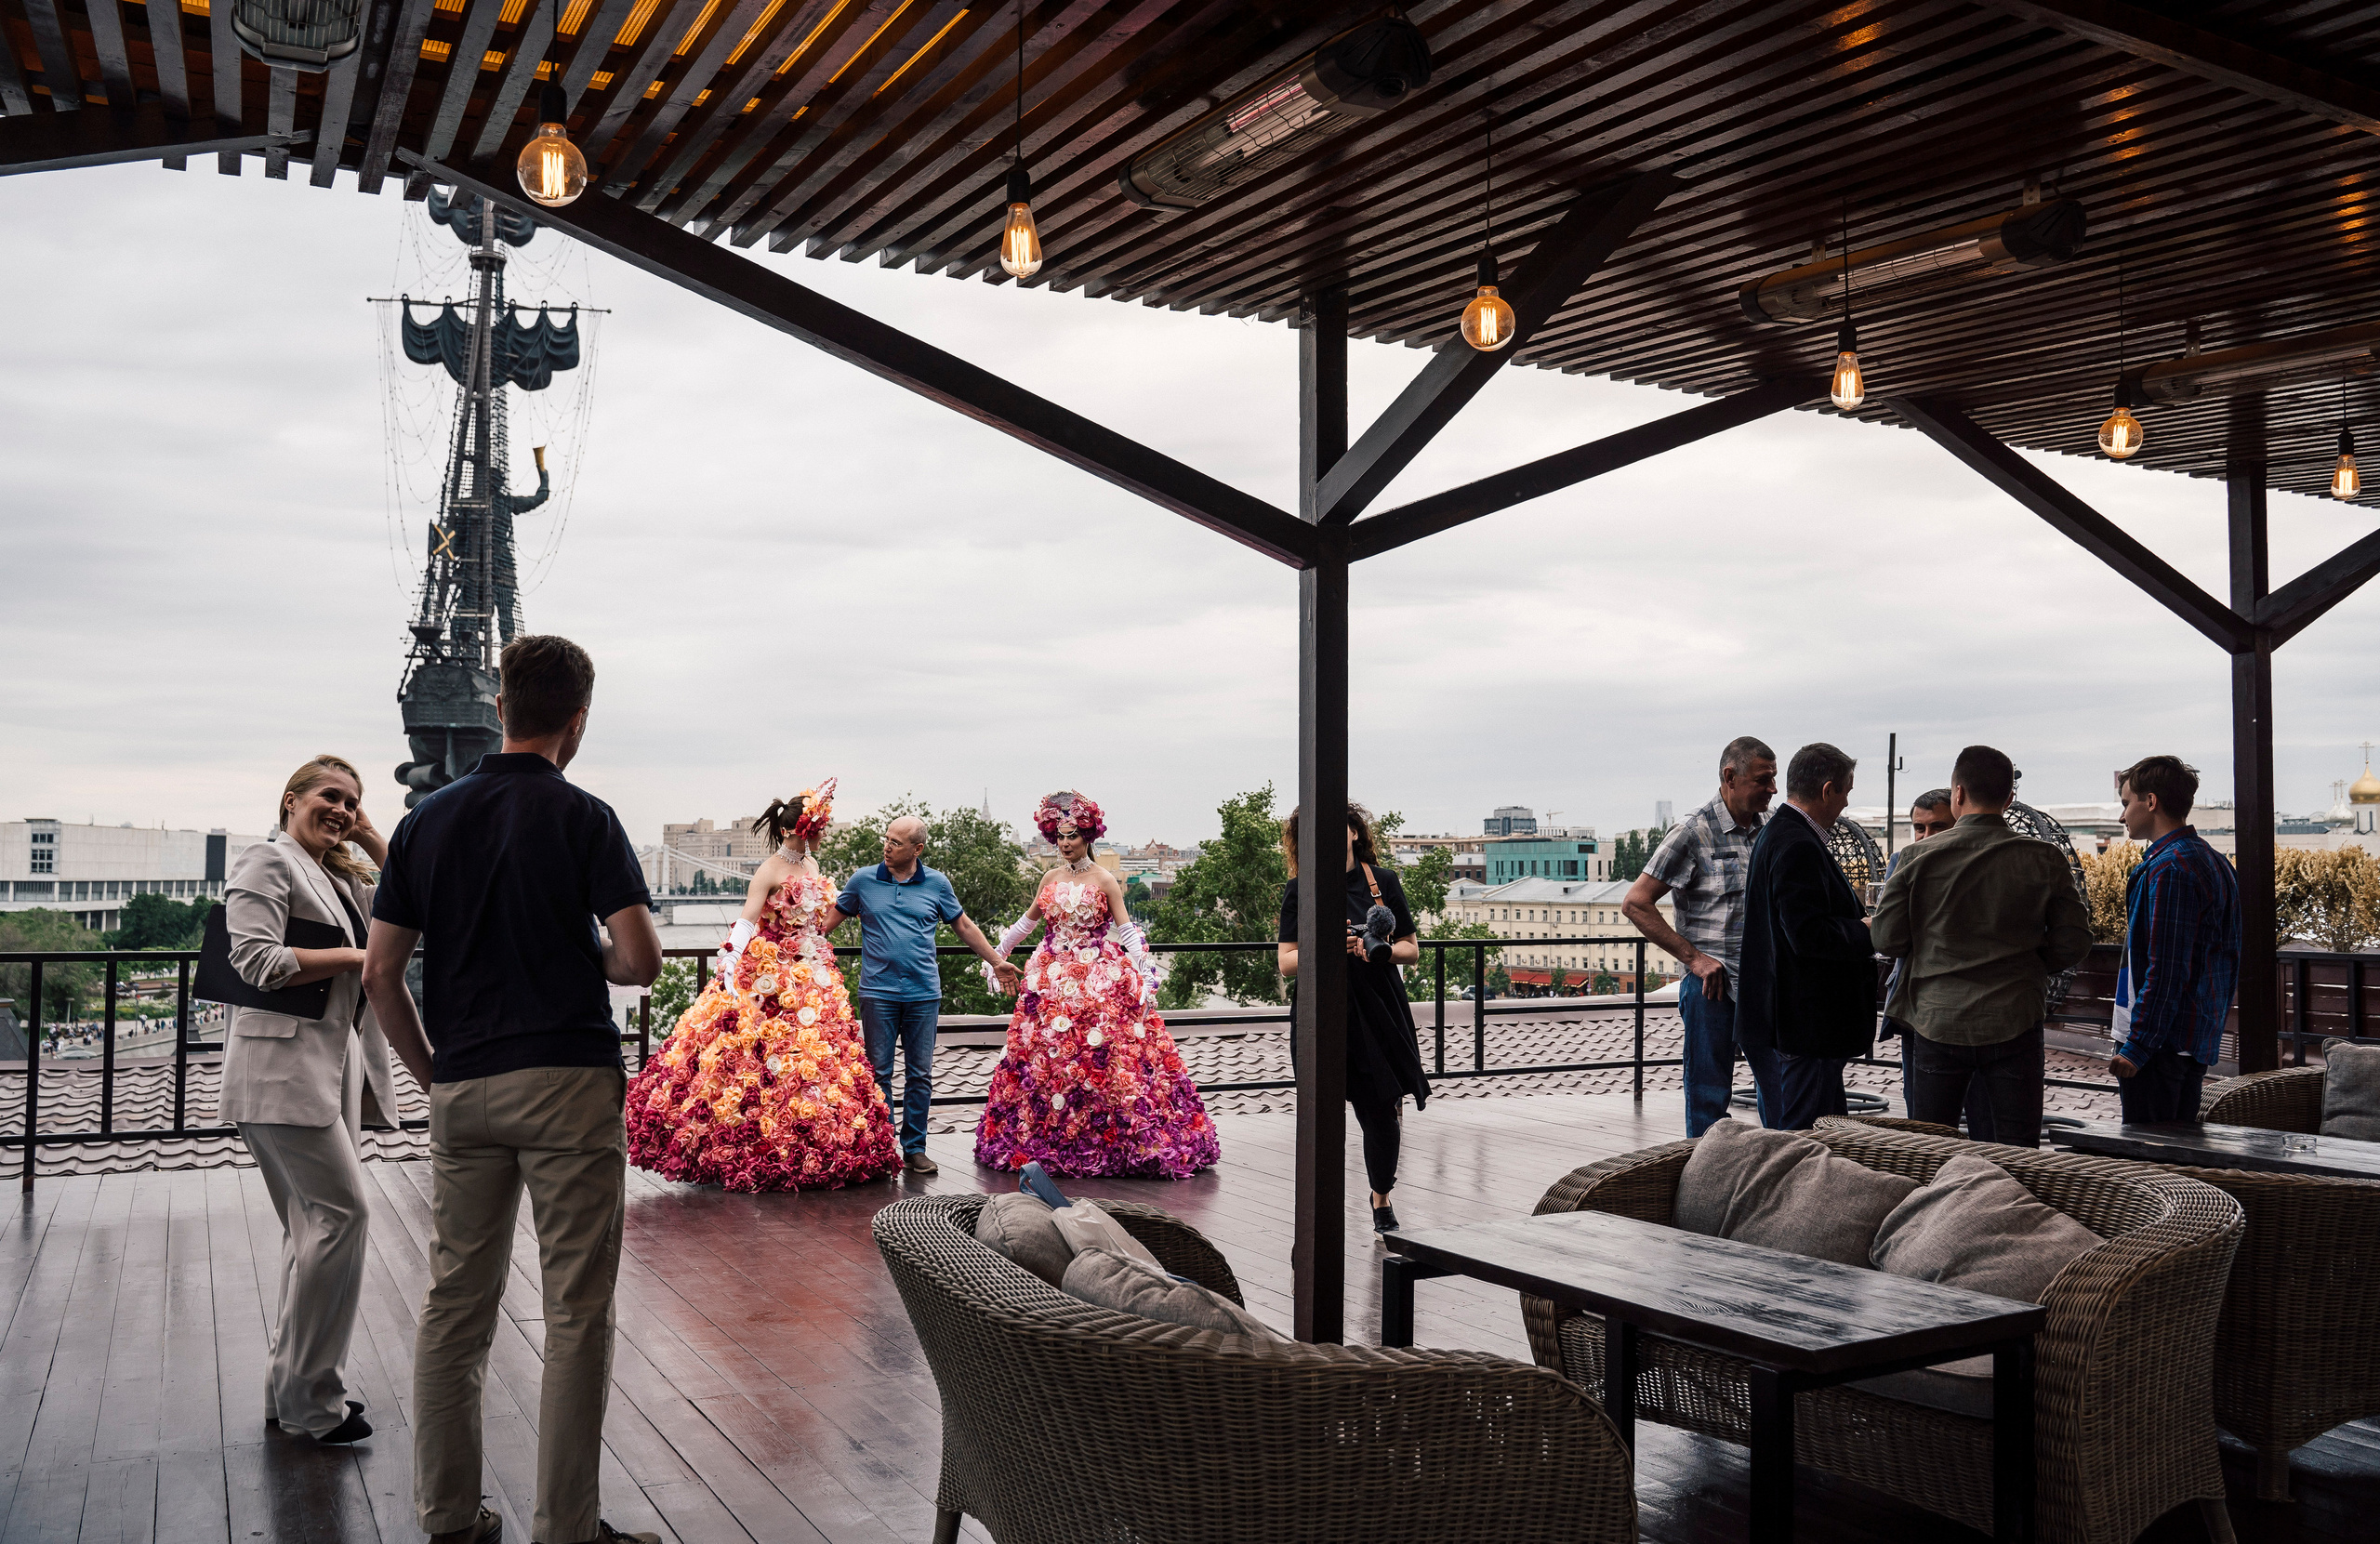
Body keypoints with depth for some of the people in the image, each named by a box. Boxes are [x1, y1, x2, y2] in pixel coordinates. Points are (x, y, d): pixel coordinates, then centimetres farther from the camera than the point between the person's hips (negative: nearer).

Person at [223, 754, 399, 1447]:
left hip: (339, 1065, 9)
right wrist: (354, 956, -12)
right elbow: (258, 960, -17)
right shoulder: (267, 862, -5)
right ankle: (309, 1393, -6)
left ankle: (291, 1389, 20)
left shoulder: (341, 877, 20)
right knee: (343, 1210, -14)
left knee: (316, 1222, 12)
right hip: (286, 1065, -9)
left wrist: (376, 843, 11)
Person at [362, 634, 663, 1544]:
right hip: (568, 1083, -5)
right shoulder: (582, 818, -6)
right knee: (576, 1313, 2)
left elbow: (380, 973, 6)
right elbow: (641, 959, -13)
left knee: (455, 1303, 13)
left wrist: (430, 1072, 15)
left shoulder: (428, 819, 7)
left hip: (461, 1089, 5)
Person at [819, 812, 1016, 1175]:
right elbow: (831, 920, 12)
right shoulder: (863, 881, 3)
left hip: (924, 995, 1)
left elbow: (964, 926, 15)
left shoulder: (936, 884, 5)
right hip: (878, 992, -1)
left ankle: (915, 1148, 14)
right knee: (879, 1073, 2)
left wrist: (995, 962, 16)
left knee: (920, 1074, 5)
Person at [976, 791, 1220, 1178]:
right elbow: (1027, 922, 24)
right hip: (1053, 982, 4)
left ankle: (1110, 1141, -4)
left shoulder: (1104, 881, -2)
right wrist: (997, 956, 27)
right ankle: (1050, 1142, 11)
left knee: (1102, 1057, -9)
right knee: (1047, 1058, 2)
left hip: (1101, 981, -4)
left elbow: (1127, 932, -6)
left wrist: (1143, 976, -15)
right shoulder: (1051, 879, 11)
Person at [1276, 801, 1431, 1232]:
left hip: (1380, 1011, 2)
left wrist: (1379, 950, -12)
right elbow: (1287, 963, -4)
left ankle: (1382, 1197, 31)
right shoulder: (1300, 890, 1)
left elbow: (1412, 950, 8)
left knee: (1384, 1111, 5)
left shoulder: (1383, 881, 5)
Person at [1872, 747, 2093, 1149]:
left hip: (1937, 1024, 0)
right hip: (2013, 1024, 0)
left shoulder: (1920, 858, -6)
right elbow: (2073, 943, -2)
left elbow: (1886, 939, -5)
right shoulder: (2045, 860, -4)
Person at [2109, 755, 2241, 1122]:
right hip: (2198, 1042, 10)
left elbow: (2165, 970, -22)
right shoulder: (2214, 862, 14)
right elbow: (2229, 958, 19)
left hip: (2162, 1043, -10)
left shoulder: (2169, 869, -18)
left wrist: (2136, 1047, -20)